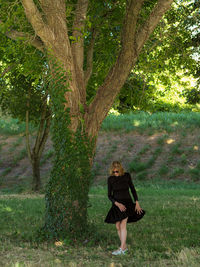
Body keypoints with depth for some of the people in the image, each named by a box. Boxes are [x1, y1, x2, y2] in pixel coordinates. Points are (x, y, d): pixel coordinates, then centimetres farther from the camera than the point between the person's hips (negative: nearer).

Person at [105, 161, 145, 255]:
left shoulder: (127, 176, -5)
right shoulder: (110, 179, -4)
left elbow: (133, 189, 3)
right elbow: (109, 195, -3)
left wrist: (137, 203, -2)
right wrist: (117, 204, -18)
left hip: (127, 203, -2)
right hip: (117, 204, 3)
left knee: (123, 224, -16)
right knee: (118, 226, 0)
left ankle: (121, 248, -18)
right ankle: (125, 247, 15)